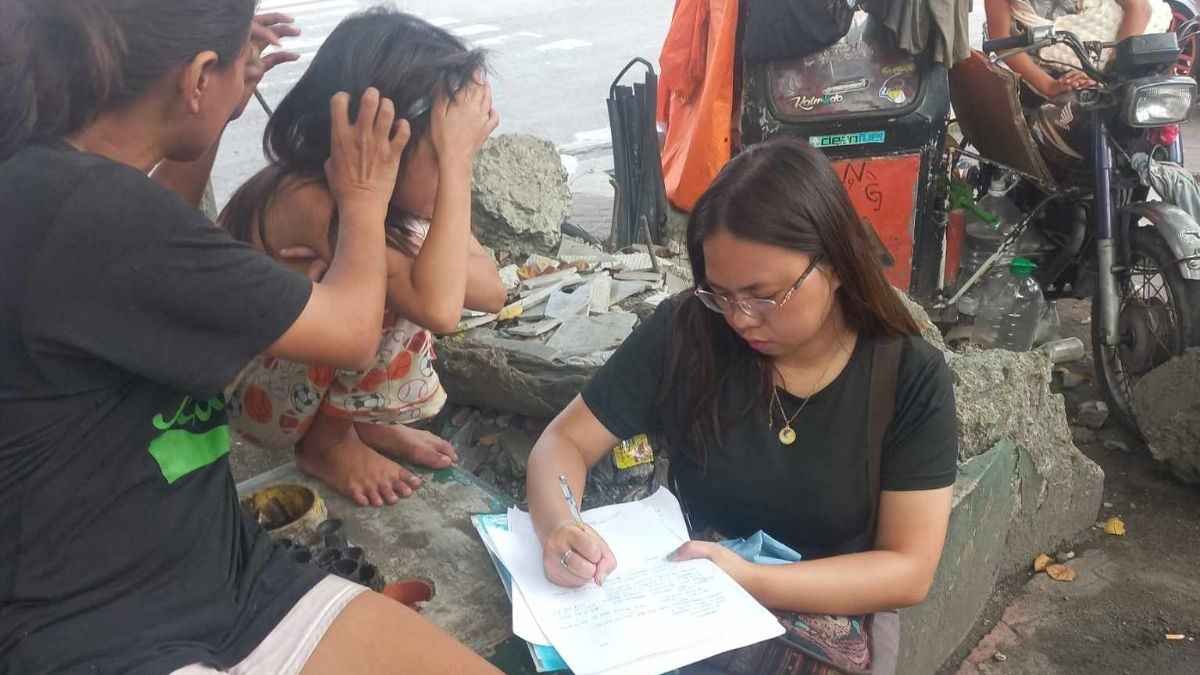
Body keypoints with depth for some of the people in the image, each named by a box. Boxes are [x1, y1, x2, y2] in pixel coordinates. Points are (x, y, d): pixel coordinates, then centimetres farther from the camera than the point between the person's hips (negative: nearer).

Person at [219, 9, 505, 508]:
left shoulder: (394, 196, -14)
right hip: (238, 391, -7)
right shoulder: (308, 201, -36)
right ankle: (328, 441, -3)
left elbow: (491, 291, -17)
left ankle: (363, 418, 7)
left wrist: (426, 261, -36)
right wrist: (455, 164, -43)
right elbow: (439, 309, -46)